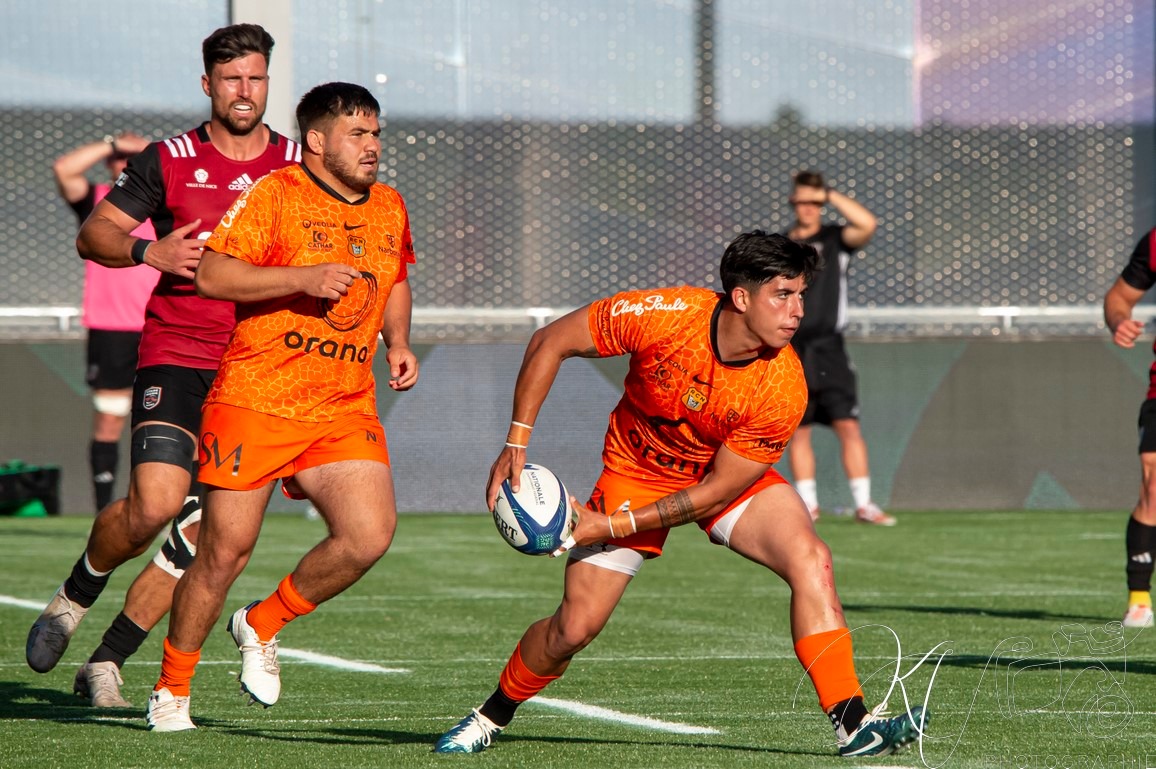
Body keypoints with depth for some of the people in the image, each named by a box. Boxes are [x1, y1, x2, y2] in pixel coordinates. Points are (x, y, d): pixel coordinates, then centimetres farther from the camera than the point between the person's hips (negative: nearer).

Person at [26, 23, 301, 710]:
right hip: (175, 351, -2)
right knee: (156, 503, -20)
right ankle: (75, 597, 9)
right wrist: (150, 251, -13)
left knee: (203, 529, -3)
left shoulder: (297, 165, 8)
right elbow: (94, 234, 5)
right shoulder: (168, 161, 3)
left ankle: (108, 662, 9)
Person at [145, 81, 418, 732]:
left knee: (370, 535, -14)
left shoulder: (389, 208, 13)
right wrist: (304, 277, -22)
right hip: (255, 402, -5)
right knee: (226, 552, -1)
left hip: (346, 409, 5)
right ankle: (171, 690, 18)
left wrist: (399, 342, 13)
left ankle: (263, 625, 12)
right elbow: (212, 274, -15)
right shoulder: (274, 196, -7)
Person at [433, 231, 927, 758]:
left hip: (730, 478, 1)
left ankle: (853, 726, -25)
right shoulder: (663, 317, -31)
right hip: (637, 471, -1)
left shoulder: (782, 389, -29)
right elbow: (550, 343, -16)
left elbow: (718, 490, -22)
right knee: (575, 627, -5)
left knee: (810, 561, -25)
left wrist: (612, 526, -25)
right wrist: (516, 445, -19)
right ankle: (491, 717, 23)